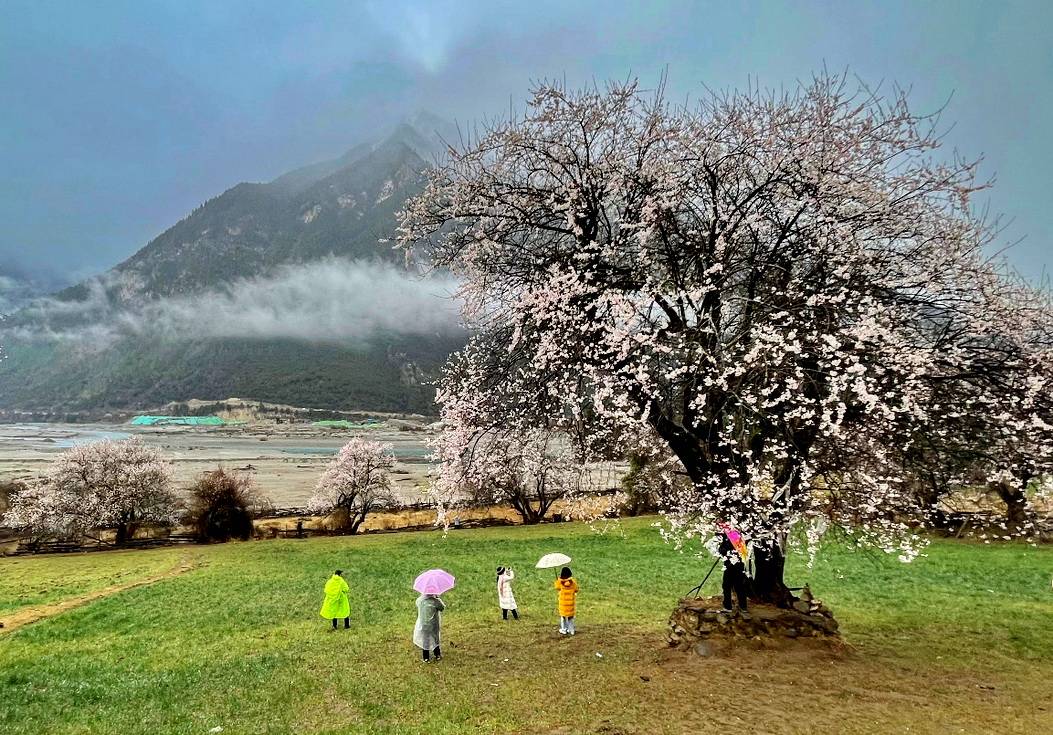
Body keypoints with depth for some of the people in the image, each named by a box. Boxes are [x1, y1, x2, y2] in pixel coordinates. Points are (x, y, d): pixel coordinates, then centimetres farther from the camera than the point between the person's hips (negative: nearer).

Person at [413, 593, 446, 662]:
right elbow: (442, 607, -7)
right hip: (433, 625, -2)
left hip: (422, 625, 2)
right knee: (434, 639, 20)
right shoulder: (435, 601, -24)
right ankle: (437, 656, 36)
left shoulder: (419, 600, -14)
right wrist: (438, 598, 3)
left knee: (425, 641, 19)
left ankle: (426, 658, 30)